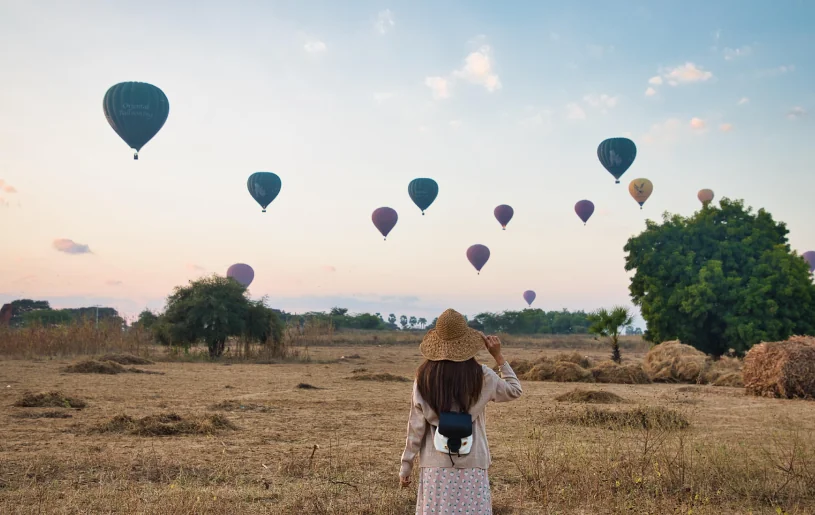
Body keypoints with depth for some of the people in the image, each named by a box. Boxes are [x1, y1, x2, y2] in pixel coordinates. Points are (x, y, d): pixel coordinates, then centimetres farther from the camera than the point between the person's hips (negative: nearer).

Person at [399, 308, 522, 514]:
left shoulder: (425, 376, -3)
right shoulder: (480, 375, -5)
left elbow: (416, 424, 0)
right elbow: (514, 391, 14)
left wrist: (406, 464, 8)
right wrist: (498, 356, 13)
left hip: (436, 463, 1)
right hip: (471, 463, -1)